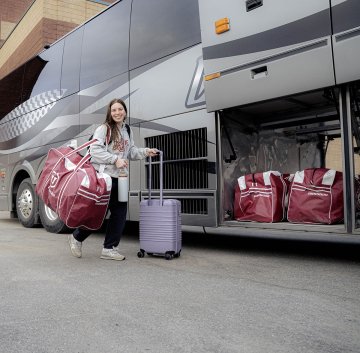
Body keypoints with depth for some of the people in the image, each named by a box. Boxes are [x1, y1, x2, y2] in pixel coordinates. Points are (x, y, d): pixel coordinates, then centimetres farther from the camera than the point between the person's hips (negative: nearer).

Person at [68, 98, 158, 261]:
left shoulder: (127, 130, 15)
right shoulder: (103, 129, -6)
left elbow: (131, 151, 20)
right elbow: (94, 150, -15)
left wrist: (145, 152, 3)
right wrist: (115, 159, -19)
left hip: (119, 178, 7)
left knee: (120, 213, 5)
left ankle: (109, 248, 15)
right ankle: (77, 237, 23)